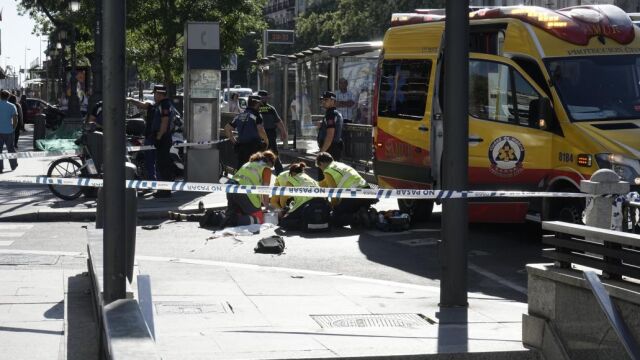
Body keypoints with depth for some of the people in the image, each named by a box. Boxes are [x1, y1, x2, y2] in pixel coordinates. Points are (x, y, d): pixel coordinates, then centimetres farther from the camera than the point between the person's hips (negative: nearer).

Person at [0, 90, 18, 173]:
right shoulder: (12, 106, -4)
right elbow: (15, 119, -10)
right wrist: (13, 128, 4)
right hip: (9, 131, 1)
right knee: (11, 148, 15)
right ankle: (14, 165, 25)